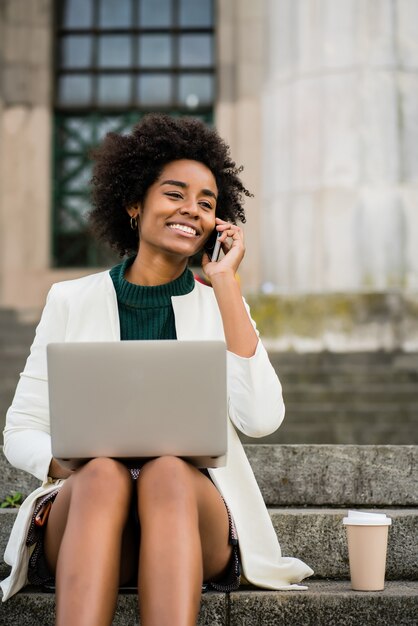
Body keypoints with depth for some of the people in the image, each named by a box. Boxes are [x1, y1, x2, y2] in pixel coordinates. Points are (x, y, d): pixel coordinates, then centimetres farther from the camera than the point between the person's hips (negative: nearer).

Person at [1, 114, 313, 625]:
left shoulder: (219, 306, 11)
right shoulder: (72, 301, 11)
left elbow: (260, 419, -7)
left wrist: (225, 284, -4)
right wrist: (71, 465, -14)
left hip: (194, 516, 0)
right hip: (84, 511, 0)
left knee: (169, 472, -33)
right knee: (103, 473, -34)